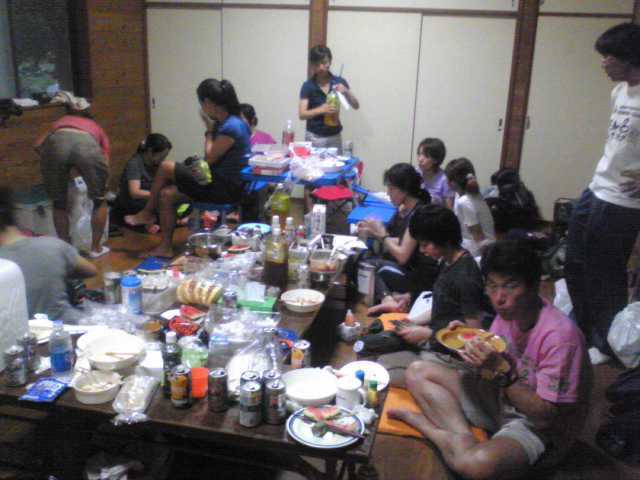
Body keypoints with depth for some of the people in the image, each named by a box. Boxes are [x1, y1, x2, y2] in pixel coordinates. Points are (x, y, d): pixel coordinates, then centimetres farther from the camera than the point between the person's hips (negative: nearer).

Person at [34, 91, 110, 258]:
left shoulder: (60, 122, 41)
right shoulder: (97, 128, 39)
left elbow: (38, 145, 26)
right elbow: (105, 162, 28)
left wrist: (61, 167, 38)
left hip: (56, 142, 1)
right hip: (87, 144, -1)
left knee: (59, 202, 23)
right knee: (99, 200, 23)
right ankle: (96, 248, 29)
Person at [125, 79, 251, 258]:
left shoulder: (231, 127, -23)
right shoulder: (227, 122, 7)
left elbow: (209, 158, -14)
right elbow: (213, 157, 11)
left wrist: (209, 130, -5)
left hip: (227, 188, -9)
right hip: (222, 181, 9)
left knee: (166, 167, -6)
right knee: (166, 194, 6)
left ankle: (147, 213, 16)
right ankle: (165, 247, 12)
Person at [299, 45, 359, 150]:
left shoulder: (339, 82, 0)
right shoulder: (308, 86, -7)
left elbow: (356, 106, -2)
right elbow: (302, 114, -15)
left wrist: (346, 92, -20)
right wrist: (321, 110, -31)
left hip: (335, 137, 2)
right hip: (314, 137, -2)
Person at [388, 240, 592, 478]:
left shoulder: (560, 335, -27)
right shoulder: (509, 312, -6)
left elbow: (547, 412, -22)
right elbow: (492, 370, 5)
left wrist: (501, 371, -30)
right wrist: (469, 341, -16)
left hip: (540, 427, -7)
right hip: (501, 398, 7)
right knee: (418, 372, 0)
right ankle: (461, 436, -16)